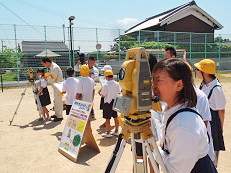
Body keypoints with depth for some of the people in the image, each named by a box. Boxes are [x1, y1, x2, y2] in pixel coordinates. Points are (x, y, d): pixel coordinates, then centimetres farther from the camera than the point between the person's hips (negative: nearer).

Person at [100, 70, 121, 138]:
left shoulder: (106, 85, -18)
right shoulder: (117, 84, -1)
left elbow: (103, 95, -18)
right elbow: (119, 92, 9)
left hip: (108, 103, -6)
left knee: (107, 119, 4)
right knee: (115, 117, 16)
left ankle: (108, 133, 12)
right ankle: (116, 131, 27)